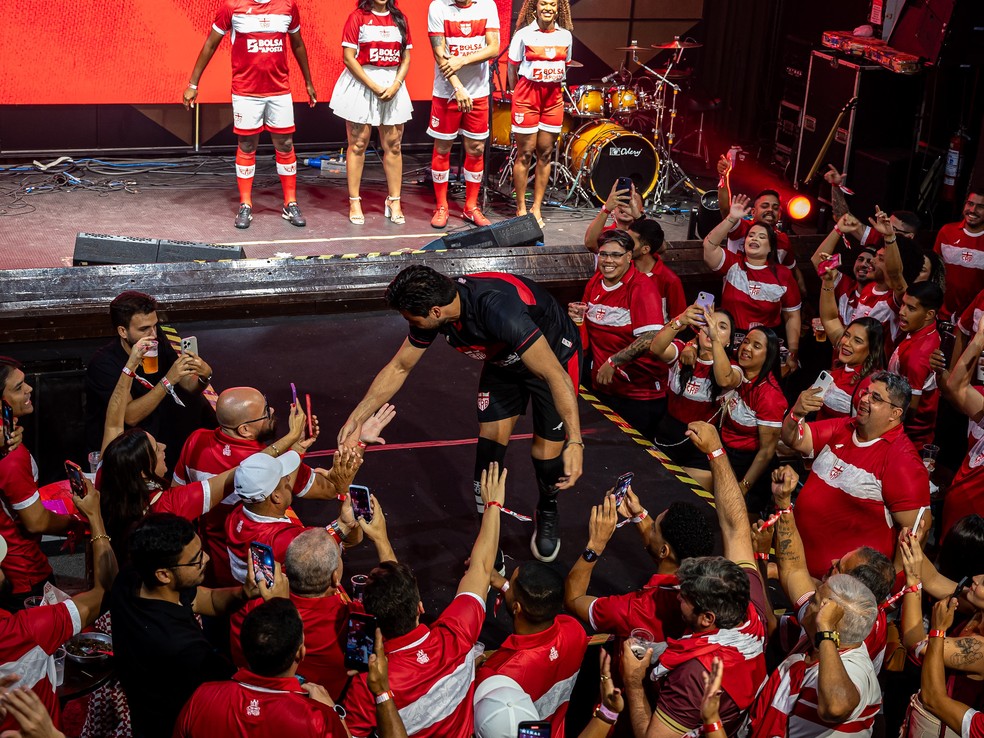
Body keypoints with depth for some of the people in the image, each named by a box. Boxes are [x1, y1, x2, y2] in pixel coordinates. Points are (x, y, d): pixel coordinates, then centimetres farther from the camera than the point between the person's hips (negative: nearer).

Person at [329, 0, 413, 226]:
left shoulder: (399, 19, 8)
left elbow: (406, 58, 7)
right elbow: (349, 57, -9)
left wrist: (395, 86, -9)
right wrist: (374, 86, -14)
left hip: (393, 86, 4)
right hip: (362, 84, -4)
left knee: (393, 145, 5)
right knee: (358, 145, 1)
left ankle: (394, 202, 13)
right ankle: (354, 202, 7)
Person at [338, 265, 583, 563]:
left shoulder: (498, 309, -44)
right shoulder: (431, 305, -21)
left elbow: (555, 375, -43)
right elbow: (398, 368, -5)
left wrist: (574, 441, -49)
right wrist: (356, 418, -8)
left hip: (554, 356, -6)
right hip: (504, 360, 6)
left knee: (547, 453, -6)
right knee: (490, 440, -3)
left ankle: (547, 513, 28)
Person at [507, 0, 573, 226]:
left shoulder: (566, 35, 6)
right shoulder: (523, 34, -4)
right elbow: (512, 67, 2)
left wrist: (558, 87, 9)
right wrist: (516, 95, 4)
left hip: (553, 97, 4)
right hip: (527, 95, -4)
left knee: (546, 152, 6)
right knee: (525, 153, 0)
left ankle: (537, 208, 14)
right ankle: (521, 209, 9)